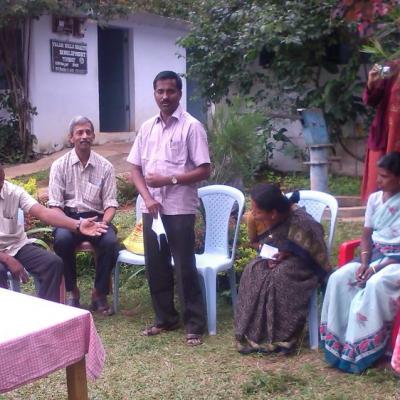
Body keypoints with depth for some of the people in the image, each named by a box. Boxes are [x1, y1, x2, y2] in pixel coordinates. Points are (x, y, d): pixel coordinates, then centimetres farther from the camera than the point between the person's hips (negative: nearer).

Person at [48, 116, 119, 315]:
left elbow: (110, 203, 2)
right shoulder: (59, 165, 1)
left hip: (95, 217, 1)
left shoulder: (105, 166, 3)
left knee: (111, 242, -30)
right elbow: (55, 205, -3)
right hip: (68, 217, 0)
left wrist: (103, 223, -19)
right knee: (62, 239, -34)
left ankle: (99, 293, -7)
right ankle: (72, 291, -9)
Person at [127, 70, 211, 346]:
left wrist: (169, 180, -16)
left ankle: (195, 325, 10)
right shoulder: (147, 128, 10)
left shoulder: (191, 127, -6)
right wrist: (148, 198, -5)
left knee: (185, 267, -1)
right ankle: (166, 318, 26)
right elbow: (135, 168, 10)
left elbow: (204, 171, -10)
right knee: (156, 266, 11)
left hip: (180, 209, -5)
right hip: (152, 209, 6)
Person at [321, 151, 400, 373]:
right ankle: (338, 342, -13)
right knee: (338, 278, -19)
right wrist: (364, 262, -9)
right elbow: (367, 234, 8)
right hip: (374, 255, 6)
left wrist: (377, 267, -21)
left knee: (376, 284, -34)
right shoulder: (374, 198, 7)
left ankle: (363, 350, -21)